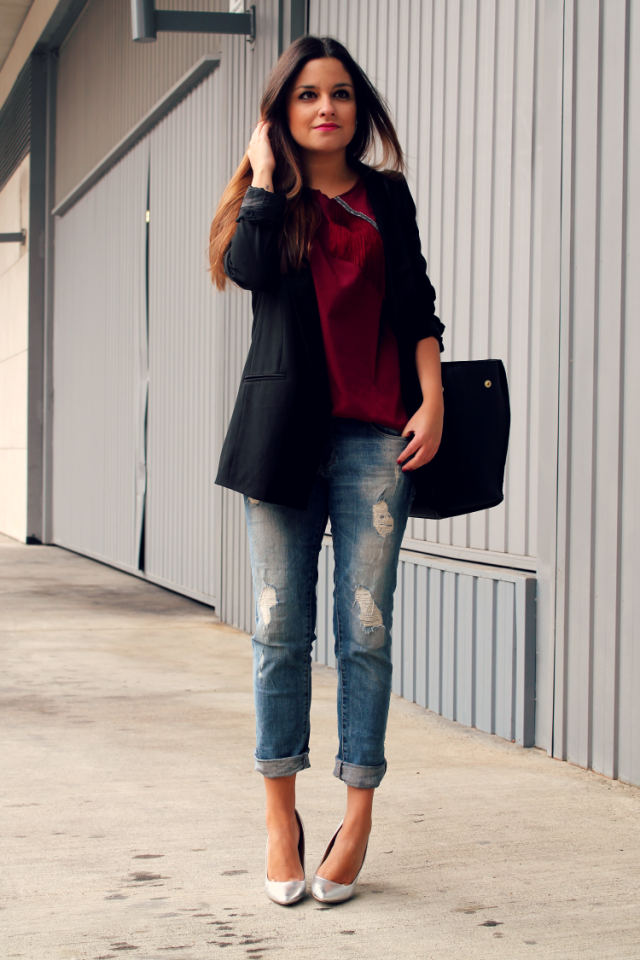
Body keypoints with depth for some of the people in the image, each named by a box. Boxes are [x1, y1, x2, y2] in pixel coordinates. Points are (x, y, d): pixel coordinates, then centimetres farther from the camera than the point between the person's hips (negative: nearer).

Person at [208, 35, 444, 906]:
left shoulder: (387, 196, 14)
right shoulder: (267, 198, 12)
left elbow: (416, 306, 11)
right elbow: (249, 268, -9)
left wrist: (432, 400, -1)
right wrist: (265, 172, -1)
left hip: (374, 434, 0)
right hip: (283, 428, 0)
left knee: (365, 631, -3)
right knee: (280, 629, 0)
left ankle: (359, 814, 5)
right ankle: (281, 815, 9)